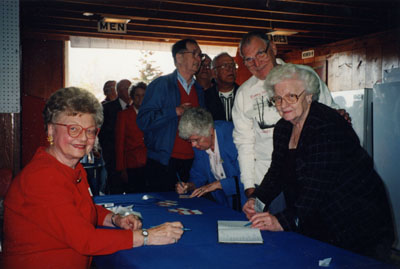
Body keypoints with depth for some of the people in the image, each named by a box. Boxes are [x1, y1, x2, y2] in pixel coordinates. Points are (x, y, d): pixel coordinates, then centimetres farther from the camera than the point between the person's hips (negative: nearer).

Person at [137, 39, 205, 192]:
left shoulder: (199, 90, 15)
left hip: (191, 162, 5)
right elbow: (143, 121, -12)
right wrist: (175, 111, -19)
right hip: (163, 163, -4)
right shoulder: (160, 85, -3)